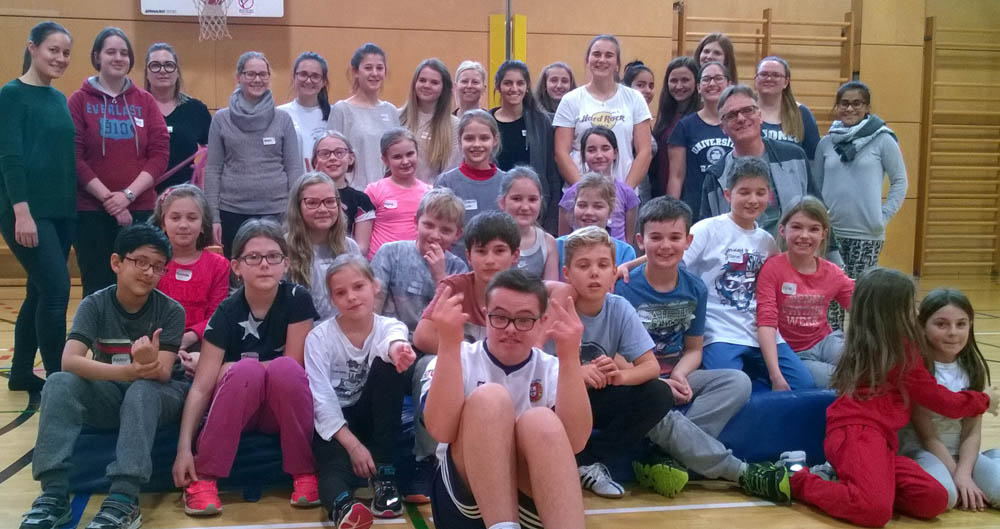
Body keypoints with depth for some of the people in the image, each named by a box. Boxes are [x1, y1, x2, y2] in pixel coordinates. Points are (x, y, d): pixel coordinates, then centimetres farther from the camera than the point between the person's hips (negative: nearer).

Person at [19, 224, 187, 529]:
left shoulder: (171, 311, -11)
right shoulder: (95, 305, -9)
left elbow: (163, 374, -21)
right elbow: (69, 361, -24)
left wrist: (149, 365, -47)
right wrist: (129, 370, -41)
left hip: (156, 396, -2)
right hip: (107, 396, 2)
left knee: (142, 390, -36)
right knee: (60, 383, -27)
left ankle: (124, 499, -43)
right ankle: (54, 494, -31)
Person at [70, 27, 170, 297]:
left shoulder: (145, 101, 10)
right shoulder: (79, 100, 4)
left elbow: (160, 154, 2)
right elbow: (73, 158, -3)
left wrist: (128, 195, -10)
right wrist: (108, 199, -12)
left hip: (140, 209, 2)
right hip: (91, 211, -2)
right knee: (97, 290, 0)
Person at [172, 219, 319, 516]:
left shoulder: (298, 300, -13)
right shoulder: (227, 313, -13)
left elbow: (294, 365, -11)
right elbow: (201, 386, -17)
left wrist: (230, 369, -11)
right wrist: (184, 448, -27)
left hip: (286, 409, 0)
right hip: (235, 410, 0)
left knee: (285, 368, -32)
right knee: (246, 371, -32)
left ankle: (305, 472, -18)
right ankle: (203, 479, -21)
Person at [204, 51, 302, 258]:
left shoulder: (283, 119, 5)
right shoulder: (221, 119, 5)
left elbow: (294, 169, 5)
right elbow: (212, 170, 5)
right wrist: (213, 216, -1)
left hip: (275, 211, 0)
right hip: (233, 212, 0)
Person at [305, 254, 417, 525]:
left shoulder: (389, 326, -6)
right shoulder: (319, 337, -8)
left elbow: (392, 340, -35)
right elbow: (322, 399, -16)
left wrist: (395, 348, -62)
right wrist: (353, 444, -28)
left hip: (372, 416, 2)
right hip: (334, 422, -1)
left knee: (388, 363, -28)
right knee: (335, 462, -36)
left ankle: (383, 473, -26)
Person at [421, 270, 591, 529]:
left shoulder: (551, 369, 5)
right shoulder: (458, 360, 1)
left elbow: (574, 441, -15)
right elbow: (442, 430, -20)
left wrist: (570, 356, -24)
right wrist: (449, 343, -27)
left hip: (535, 501, 1)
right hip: (465, 502, -1)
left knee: (540, 421, -28)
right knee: (490, 397, -24)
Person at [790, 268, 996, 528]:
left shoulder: (865, 345, 23)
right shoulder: (902, 351, 0)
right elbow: (941, 400, 11)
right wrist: (983, 400, 26)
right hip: (858, 433, -9)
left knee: (934, 499, -6)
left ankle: (846, 477, -4)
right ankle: (798, 480, -14)